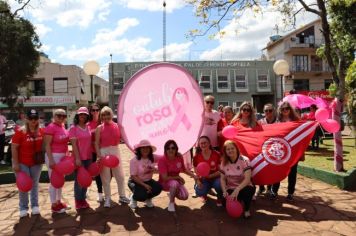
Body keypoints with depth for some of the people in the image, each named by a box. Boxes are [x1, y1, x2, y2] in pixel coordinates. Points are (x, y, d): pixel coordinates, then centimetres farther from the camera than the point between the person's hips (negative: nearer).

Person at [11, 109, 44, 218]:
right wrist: (15, 163, -17)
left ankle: (35, 205, 25)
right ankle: (23, 208, 16)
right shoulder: (20, 131, -15)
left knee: (35, 184, 13)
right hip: (22, 163, -3)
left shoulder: (41, 131, -4)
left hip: (36, 162, 4)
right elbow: (14, 148, -14)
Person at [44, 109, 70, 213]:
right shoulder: (51, 127, -14)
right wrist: (51, 160, -21)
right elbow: (47, 145, -17)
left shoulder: (62, 127, 9)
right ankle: (54, 205, 12)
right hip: (54, 156, -8)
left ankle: (59, 202, 29)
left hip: (63, 156, 8)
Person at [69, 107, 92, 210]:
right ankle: (78, 201, 18)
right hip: (79, 158, -5)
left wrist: (91, 157, 9)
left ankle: (83, 199, 26)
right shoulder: (73, 128, -7)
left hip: (88, 157, 5)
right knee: (78, 180, 4)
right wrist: (77, 158, -17)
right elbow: (74, 144, -12)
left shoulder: (88, 127, 8)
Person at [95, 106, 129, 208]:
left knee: (120, 175, 8)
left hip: (115, 151, 2)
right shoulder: (99, 128, -2)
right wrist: (99, 155, -12)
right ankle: (107, 198, 19)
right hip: (104, 152, -2)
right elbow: (96, 143, -3)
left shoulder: (117, 126, 3)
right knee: (105, 177, 6)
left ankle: (122, 196, 24)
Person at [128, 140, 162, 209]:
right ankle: (134, 198, 9)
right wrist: (145, 185, -25)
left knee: (158, 187, -23)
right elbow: (133, 176, -20)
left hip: (148, 181, 5)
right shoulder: (134, 160, -18)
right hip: (136, 182, -5)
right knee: (142, 195, -31)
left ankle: (148, 199, 9)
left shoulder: (152, 158, -4)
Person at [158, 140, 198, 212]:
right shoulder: (162, 160, -25)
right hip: (165, 183, -5)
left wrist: (194, 176, -6)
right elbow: (165, 178, -25)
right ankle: (171, 203, -12)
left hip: (176, 181, 5)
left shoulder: (179, 157, -10)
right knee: (174, 183, -38)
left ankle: (172, 194, 17)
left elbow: (184, 169, 9)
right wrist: (179, 177, -17)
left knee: (185, 196, -18)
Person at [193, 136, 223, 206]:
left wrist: (210, 175, -28)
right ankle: (204, 195, 14)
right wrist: (198, 181, -21)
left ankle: (220, 198, 1)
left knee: (219, 184, -37)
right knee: (199, 192, -29)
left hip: (215, 178, -1)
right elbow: (196, 172, -1)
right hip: (204, 180, 1)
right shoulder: (196, 157, -8)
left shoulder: (216, 154, -13)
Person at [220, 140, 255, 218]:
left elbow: (247, 179, -22)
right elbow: (222, 179, 1)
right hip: (231, 189, 3)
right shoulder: (224, 163, -2)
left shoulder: (244, 160, -15)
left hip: (243, 187, -3)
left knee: (247, 191, -37)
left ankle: (246, 209, -3)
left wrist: (237, 190, -34)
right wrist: (224, 191, -16)